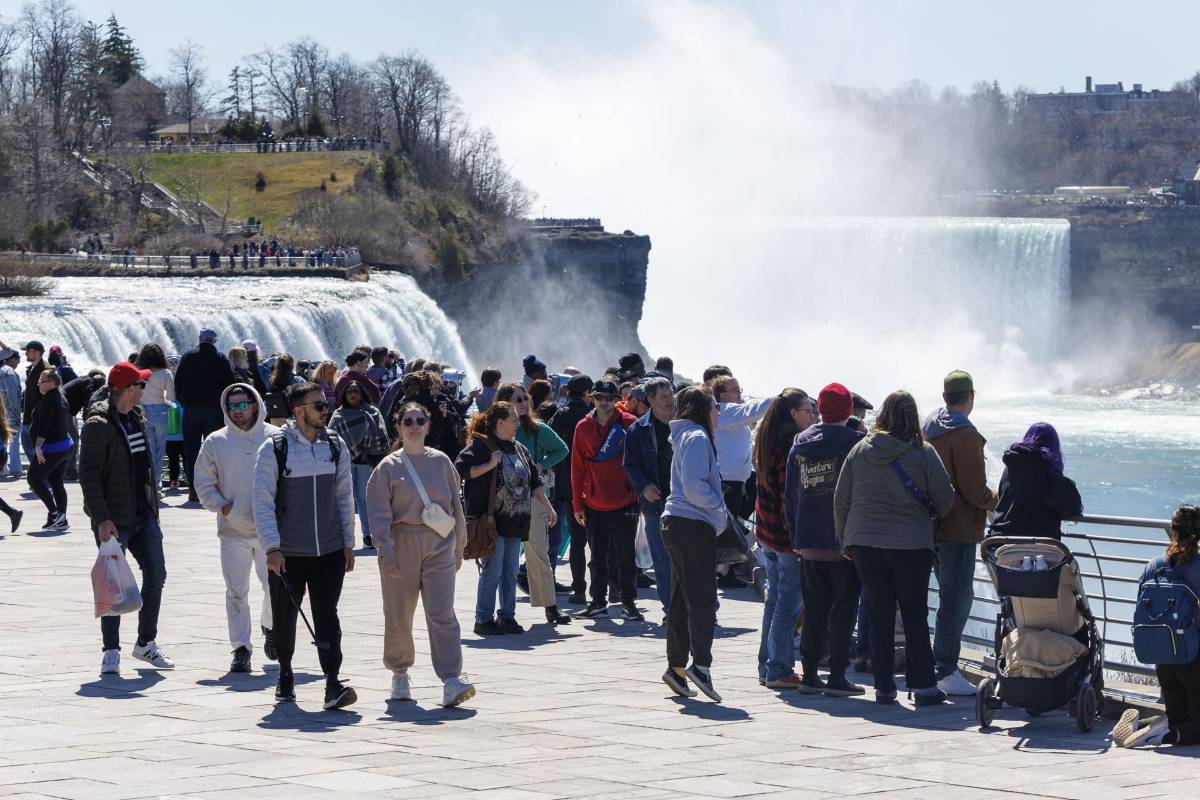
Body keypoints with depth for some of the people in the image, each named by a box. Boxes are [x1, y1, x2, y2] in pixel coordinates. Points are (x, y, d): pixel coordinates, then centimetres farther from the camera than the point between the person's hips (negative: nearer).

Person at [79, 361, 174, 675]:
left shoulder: (137, 419, 13)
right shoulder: (98, 425, -13)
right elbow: (89, 475, -17)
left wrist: (153, 505, 17)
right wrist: (102, 519, -22)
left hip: (143, 515, 8)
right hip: (114, 519, -8)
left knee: (156, 575, 7)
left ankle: (146, 643, 20)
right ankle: (111, 652, 5)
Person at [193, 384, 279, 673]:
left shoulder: (275, 439, 0)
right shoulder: (216, 442, 4)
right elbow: (203, 484, 8)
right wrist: (221, 505, -5)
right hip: (232, 530, 1)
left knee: (275, 586, 0)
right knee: (236, 592, 0)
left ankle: (270, 626, 29)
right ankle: (241, 648, 7)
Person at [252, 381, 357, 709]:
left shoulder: (335, 445, 6)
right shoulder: (274, 448, -7)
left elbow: (344, 497, 14)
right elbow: (263, 502, -7)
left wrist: (348, 544, 12)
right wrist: (272, 548, -14)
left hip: (329, 551, 2)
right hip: (287, 554, -2)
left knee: (327, 617, -7)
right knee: (285, 618, 10)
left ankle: (333, 685, -12)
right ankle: (285, 676, 32)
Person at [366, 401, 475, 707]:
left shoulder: (441, 462, 8)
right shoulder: (389, 467, 1)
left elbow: (455, 506, 15)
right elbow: (379, 513, -4)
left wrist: (458, 548, 15)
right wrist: (386, 551, -13)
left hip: (439, 544, 1)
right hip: (402, 544, -1)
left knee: (442, 614, -11)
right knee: (399, 616, 8)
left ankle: (451, 681, -18)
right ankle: (399, 673, 29)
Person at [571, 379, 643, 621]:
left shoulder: (629, 423, -3)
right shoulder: (584, 427, 2)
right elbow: (577, 467, 5)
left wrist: (640, 493, -4)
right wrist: (578, 503, 3)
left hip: (625, 501, -2)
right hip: (594, 505, 2)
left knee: (626, 555, 2)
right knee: (597, 556, 10)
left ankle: (628, 602, 10)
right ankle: (598, 602, 18)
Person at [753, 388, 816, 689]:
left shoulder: (767, 440, 12)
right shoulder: (793, 445, -16)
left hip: (767, 531, 9)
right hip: (788, 535, -9)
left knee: (775, 597, 16)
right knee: (789, 602, -3)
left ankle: (767, 667, 19)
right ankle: (779, 670, -2)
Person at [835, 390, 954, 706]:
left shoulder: (859, 451, 2)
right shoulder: (922, 453, -7)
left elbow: (841, 500, 7)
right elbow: (945, 499, -1)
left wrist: (845, 541, 17)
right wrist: (930, 517, 21)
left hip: (864, 544, 2)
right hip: (911, 546, -2)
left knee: (879, 616, 8)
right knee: (915, 615, 5)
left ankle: (883, 687, 9)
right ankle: (923, 686, 3)